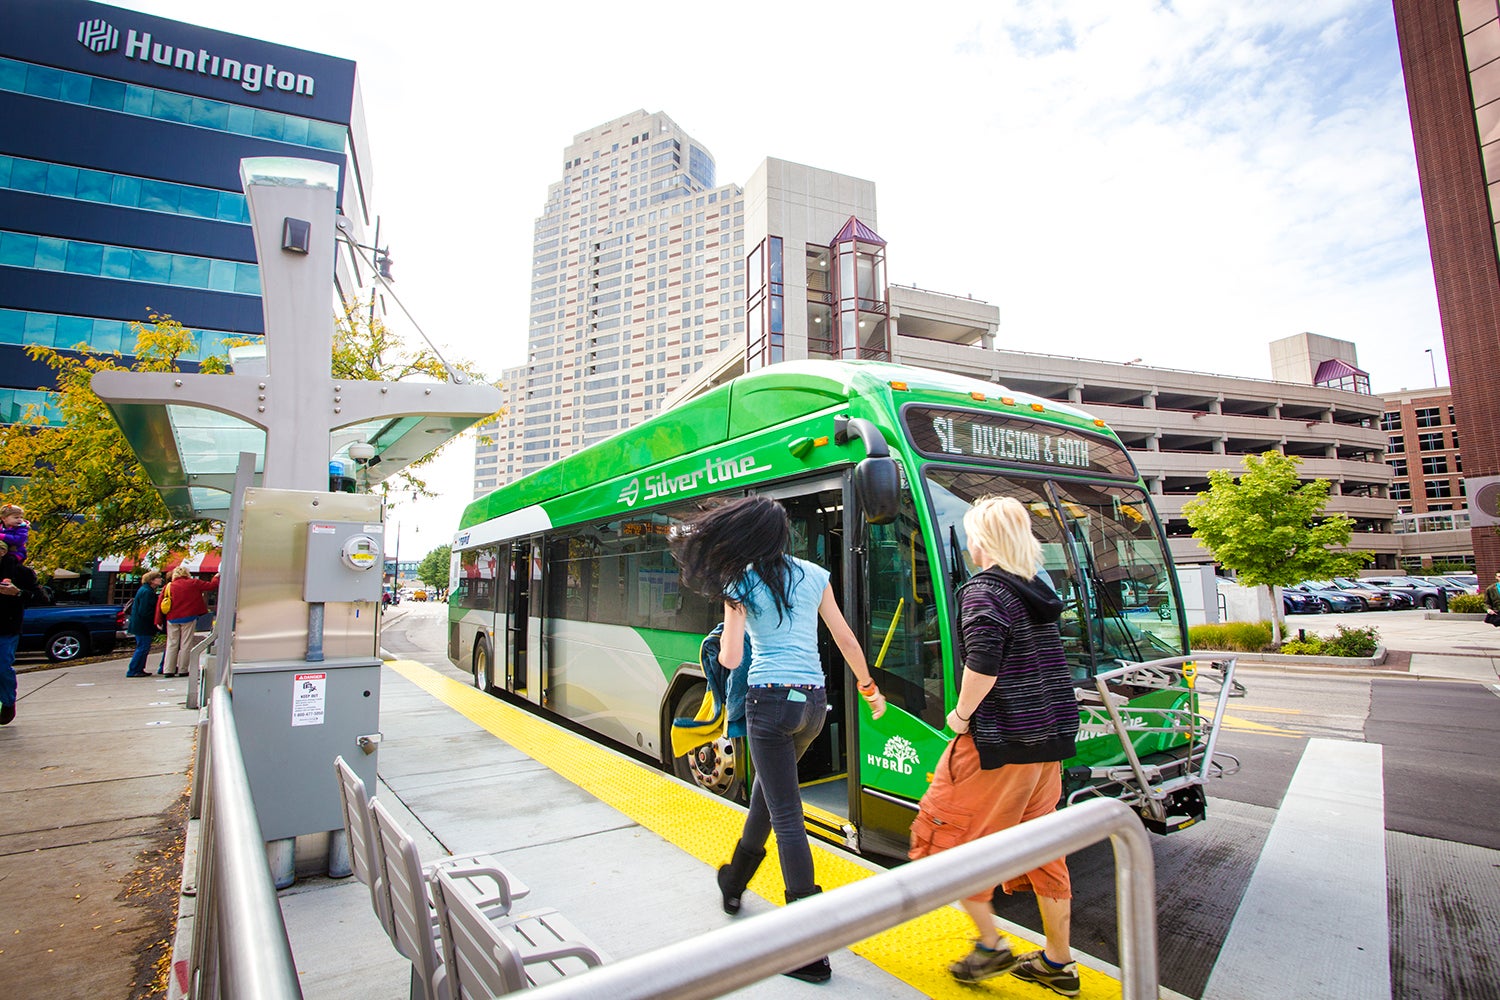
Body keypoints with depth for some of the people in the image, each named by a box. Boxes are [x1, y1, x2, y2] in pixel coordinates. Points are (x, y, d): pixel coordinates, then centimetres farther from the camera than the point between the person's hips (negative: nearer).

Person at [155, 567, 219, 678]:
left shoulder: (168, 587, 5)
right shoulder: (194, 583, -4)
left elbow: (160, 603, 4)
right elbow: (211, 586, 0)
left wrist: (159, 621, 8)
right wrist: (216, 577, 20)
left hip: (172, 619, 3)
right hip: (188, 618, -3)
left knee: (172, 645, 9)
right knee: (185, 645, 2)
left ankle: (168, 670, 8)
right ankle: (182, 670, 3)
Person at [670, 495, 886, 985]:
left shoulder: (741, 585, -6)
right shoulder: (812, 575, 5)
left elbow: (730, 658, -8)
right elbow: (846, 639, 10)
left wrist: (723, 641, 14)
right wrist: (868, 687, 22)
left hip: (769, 700, -5)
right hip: (814, 700, 6)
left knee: (786, 817, 1)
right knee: (767, 786, 26)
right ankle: (735, 880, 47)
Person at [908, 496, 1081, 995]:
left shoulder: (982, 590, -15)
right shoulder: (1037, 590, 9)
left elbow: (983, 662, -27)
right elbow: (1046, 661, 13)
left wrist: (962, 714, -13)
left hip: (1002, 738, -8)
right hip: (1051, 733, 8)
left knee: (951, 833, 10)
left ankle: (991, 944, 18)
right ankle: (1058, 962, 31)